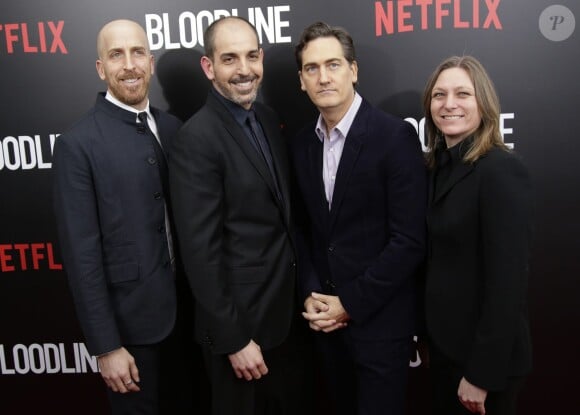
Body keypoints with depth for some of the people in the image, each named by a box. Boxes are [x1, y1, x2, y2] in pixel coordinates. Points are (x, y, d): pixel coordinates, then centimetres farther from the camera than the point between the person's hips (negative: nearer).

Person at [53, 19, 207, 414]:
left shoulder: (173, 128, 3)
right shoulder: (77, 144, -13)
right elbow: (82, 254, -14)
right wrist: (105, 346, -13)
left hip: (187, 310, 5)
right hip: (130, 319, -5)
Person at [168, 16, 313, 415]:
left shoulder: (267, 118, 4)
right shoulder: (196, 138, -20)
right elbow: (201, 251, -20)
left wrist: (303, 290, 10)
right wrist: (233, 339, -17)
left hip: (287, 310, 7)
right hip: (241, 318, -7)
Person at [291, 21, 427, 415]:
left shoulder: (395, 136, -14)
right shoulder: (302, 143, 5)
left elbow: (410, 240, -17)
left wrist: (351, 303, -14)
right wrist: (311, 294, -3)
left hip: (380, 318, -5)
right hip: (326, 317, 5)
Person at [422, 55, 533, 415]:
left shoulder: (502, 170, -20)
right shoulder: (441, 167, 4)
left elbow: (507, 282, -22)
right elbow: (439, 260, 7)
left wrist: (481, 374, -19)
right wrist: (427, 333, 8)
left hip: (485, 355, -7)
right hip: (445, 342, 8)